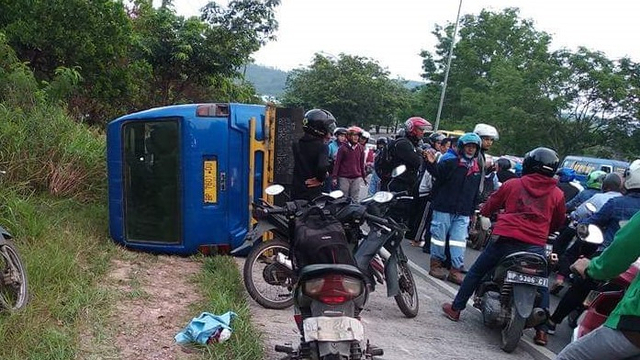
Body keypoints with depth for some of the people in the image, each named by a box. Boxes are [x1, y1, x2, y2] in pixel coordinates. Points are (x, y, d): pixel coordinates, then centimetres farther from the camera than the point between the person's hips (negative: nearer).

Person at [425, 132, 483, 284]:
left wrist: (472, 212, 18)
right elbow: (438, 174, -17)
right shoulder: (450, 162, -4)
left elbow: (476, 193, 18)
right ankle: (436, 264, 18)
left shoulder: (477, 169, 13)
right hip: (444, 208, -5)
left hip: (463, 213, 5)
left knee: (460, 240, 3)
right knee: (439, 236, 4)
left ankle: (456, 270, 9)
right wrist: (432, 164, -36)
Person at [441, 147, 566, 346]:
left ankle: (456, 308, 20)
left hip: (505, 239, -1)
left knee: (476, 272, 14)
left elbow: (489, 207, 13)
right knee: (541, 285, 21)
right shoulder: (557, 194, 6)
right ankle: (541, 329, 18)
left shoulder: (512, 184, 4)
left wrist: (484, 212, 35)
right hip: (536, 246, 2)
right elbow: (558, 222, 19)